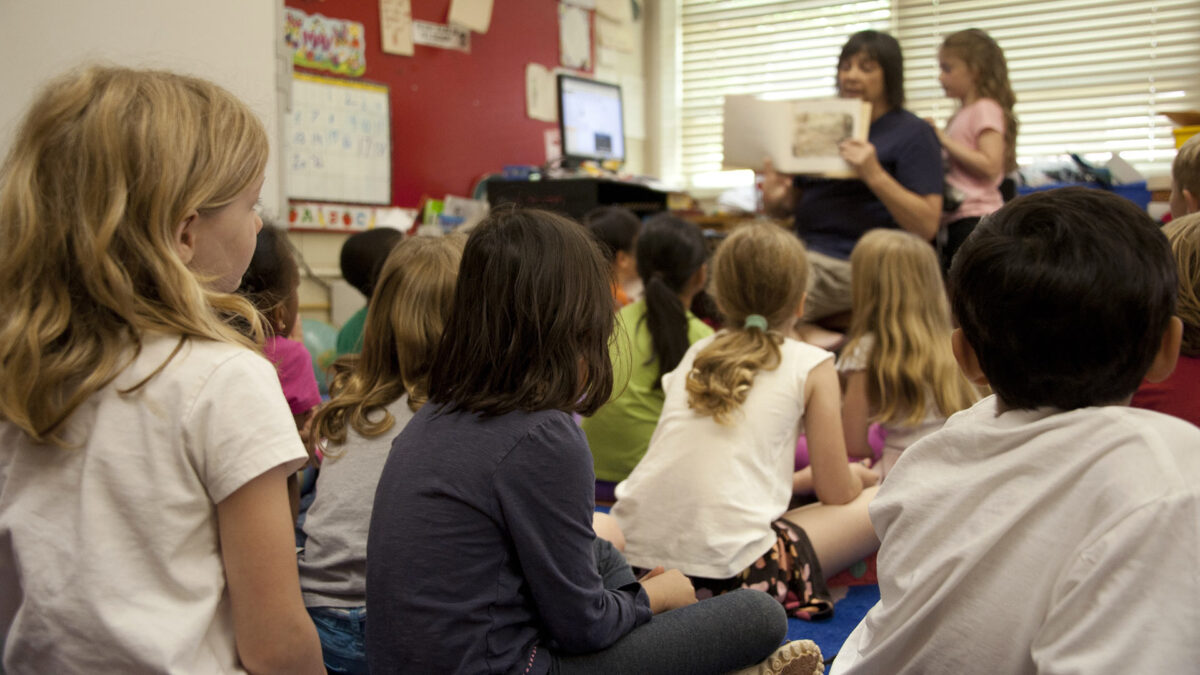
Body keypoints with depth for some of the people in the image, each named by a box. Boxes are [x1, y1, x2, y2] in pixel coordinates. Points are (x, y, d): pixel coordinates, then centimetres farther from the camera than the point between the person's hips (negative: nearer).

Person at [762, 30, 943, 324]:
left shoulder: (912, 133, 2)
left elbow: (927, 225, -9)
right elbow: (795, 199, 23)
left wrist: (874, 175, -21)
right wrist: (775, 199, -2)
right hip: (805, 249, 7)